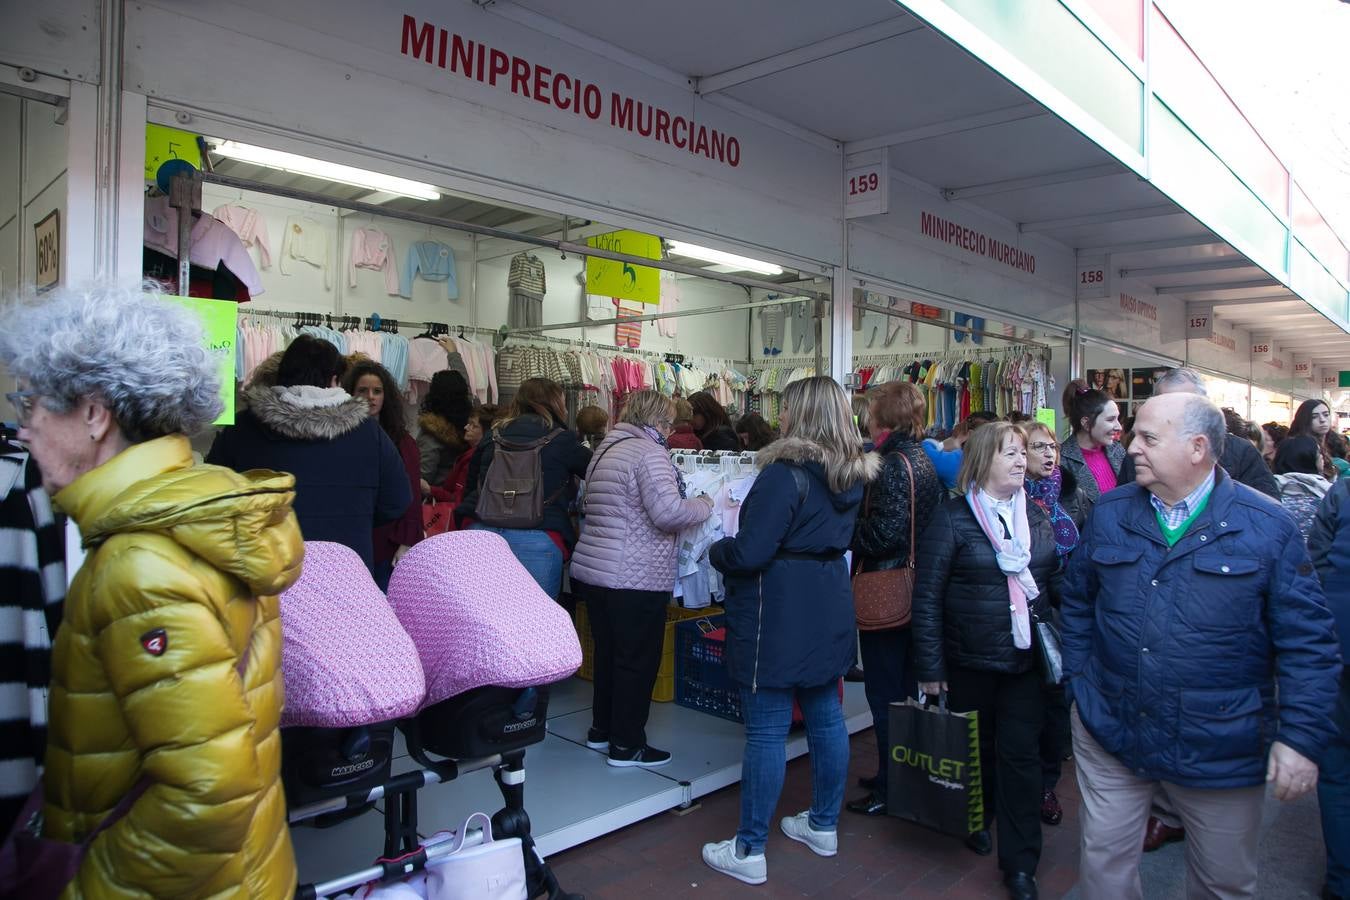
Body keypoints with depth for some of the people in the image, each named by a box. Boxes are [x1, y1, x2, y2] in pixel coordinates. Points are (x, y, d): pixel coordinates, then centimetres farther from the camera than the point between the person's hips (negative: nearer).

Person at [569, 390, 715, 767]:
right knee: (638, 660, 2)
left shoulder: (606, 448, 16)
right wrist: (704, 505, -5)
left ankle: (601, 729, 32)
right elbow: (668, 512, -23)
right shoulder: (648, 453, -14)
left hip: (593, 570, 9)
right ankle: (627, 746, 11)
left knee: (607, 652, 20)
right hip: (635, 579, -9)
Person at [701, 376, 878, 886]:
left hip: (779, 615, -8)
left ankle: (749, 852, 11)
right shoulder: (851, 474, 7)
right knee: (825, 716, 17)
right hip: (828, 609, 9)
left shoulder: (784, 473, -19)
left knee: (767, 730, 0)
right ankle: (824, 825, 33)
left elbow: (749, 553, -21)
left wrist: (716, 552, -2)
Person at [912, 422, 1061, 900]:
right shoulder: (952, 518, -10)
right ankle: (975, 820, 41)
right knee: (978, 749, 15)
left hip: (1026, 660, 3)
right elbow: (927, 596, -11)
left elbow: (1056, 582, 13)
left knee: (1021, 754, 5)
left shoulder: (1036, 516, 5)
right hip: (970, 662, -3)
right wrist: (930, 667, -12)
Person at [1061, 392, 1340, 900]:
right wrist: (1078, 685, 5)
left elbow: (1308, 642, -7)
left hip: (1222, 753, -1)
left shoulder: (1268, 527, -9)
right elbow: (1078, 603, 9)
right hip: (1108, 736, 2)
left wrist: (1302, 737, -12)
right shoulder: (1109, 514, 0)